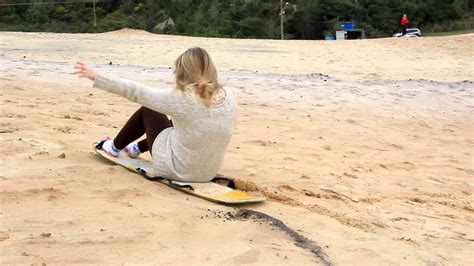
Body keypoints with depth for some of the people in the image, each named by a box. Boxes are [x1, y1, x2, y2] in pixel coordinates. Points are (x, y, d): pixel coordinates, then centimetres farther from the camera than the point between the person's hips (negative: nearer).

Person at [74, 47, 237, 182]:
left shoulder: (181, 98, -23)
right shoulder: (229, 96, -9)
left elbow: (135, 92, -16)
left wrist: (96, 77, -6)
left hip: (177, 169, -5)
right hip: (209, 172, 5)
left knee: (147, 110, 13)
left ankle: (115, 147, 36)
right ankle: (138, 148, 51)